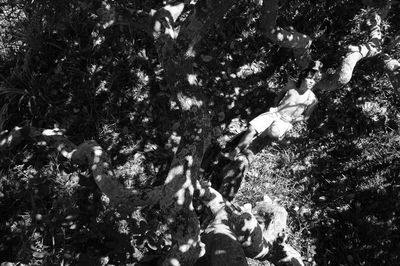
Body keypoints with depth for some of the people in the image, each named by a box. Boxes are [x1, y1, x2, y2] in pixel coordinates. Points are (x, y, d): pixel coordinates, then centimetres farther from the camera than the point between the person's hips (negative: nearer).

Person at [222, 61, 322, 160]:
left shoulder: (312, 99, -5)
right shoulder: (291, 86, 1)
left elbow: (306, 116, 6)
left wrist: (292, 120, -6)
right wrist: (276, 106, 8)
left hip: (286, 121, -3)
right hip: (274, 112, 3)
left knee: (274, 133, -39)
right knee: (251, 129, -14)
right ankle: (234, 153, -9)